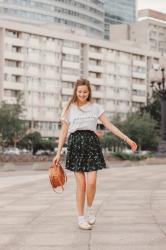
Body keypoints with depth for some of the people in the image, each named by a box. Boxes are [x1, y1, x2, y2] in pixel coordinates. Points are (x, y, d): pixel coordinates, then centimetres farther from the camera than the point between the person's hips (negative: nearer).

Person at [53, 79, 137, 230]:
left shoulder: (95, 107, 8)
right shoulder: (70, 109, 7)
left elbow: (109, 125, 6)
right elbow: (63, 131, 9)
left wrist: (127, 139, -1)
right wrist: (58, 153, 4)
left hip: (91, 143, 1)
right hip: (75, 143, -1)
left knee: (91, 182, -9)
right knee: (81, 184, -3)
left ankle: (90, 209, 19)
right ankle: (81, 217, 10)